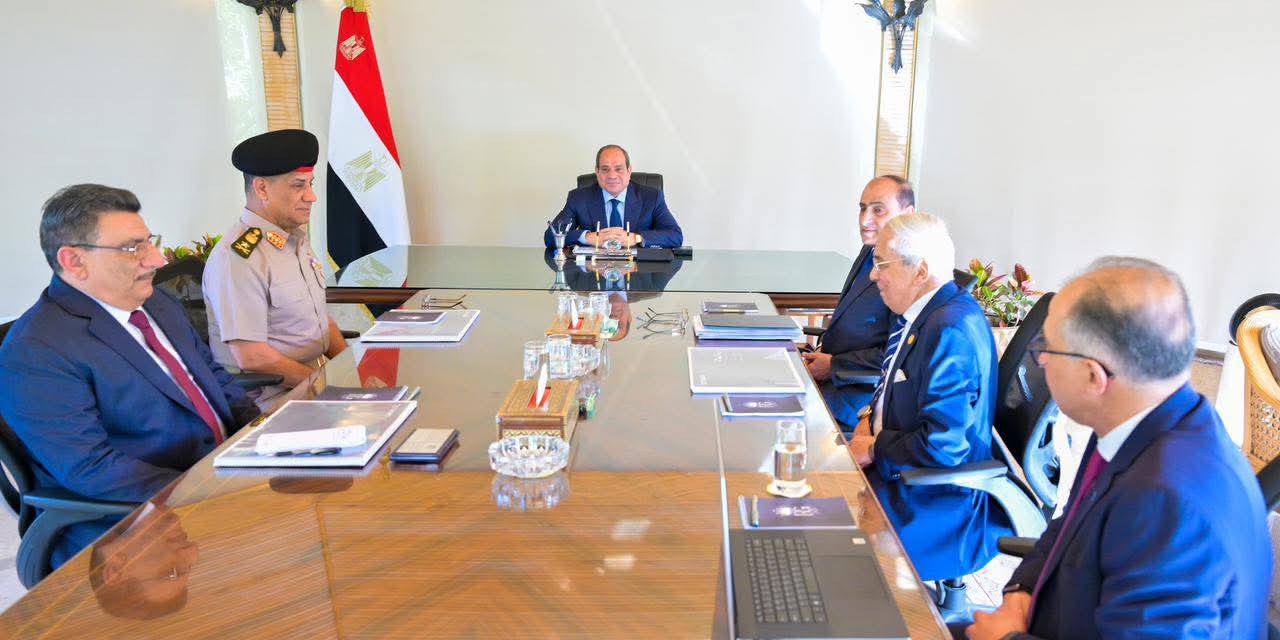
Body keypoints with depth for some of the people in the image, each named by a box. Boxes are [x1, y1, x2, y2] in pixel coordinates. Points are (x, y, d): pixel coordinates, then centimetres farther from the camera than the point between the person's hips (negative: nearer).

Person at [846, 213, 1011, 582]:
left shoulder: (952, 329, -25)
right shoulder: (917, 314, 6)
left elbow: (943, 445, -27)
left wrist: (873, 448, -13)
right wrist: (868, 422, 3)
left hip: (934, 499, -9)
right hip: (894, 468, 9)